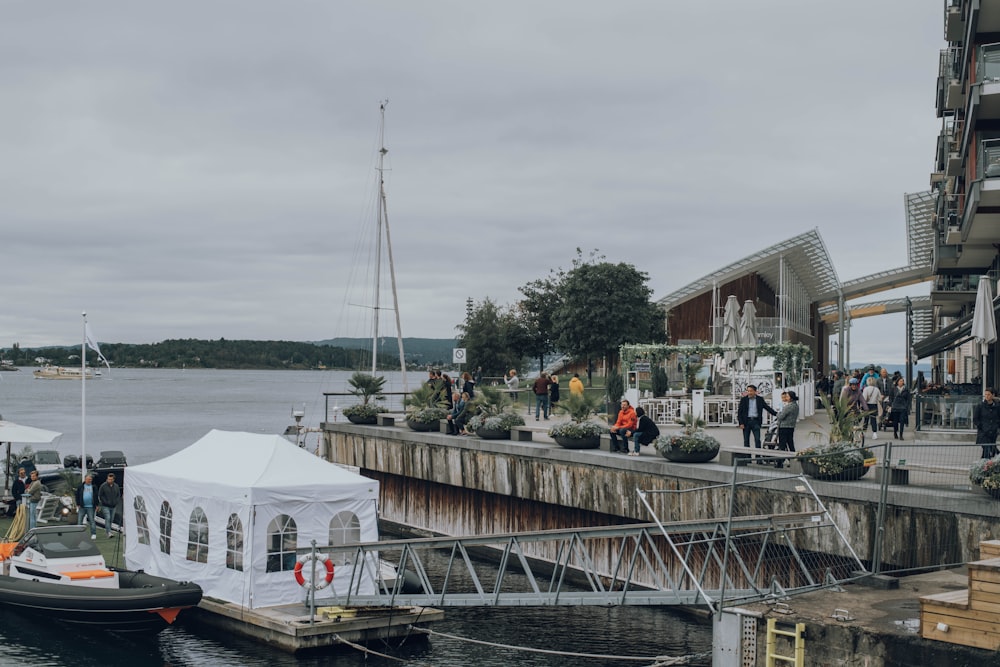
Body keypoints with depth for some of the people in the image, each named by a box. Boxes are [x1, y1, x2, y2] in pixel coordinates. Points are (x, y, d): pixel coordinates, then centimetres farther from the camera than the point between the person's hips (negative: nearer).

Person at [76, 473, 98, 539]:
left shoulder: (93, 487, 5)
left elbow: (96, 496, 7)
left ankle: (93, 534, 2)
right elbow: (77, 496, 6)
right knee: (79, 520, 2)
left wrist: (96, 505, 2)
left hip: (90, 507, -1)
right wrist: (78, 504, 0)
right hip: (82, 506, 1)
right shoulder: (80, 487, 5)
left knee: (92, 520, 0)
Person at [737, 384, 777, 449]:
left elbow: (767, 408, 10)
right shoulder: (743, 399, 4)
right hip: (746, 421, 0)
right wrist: (741, 423, -7)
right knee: (746, 440, 4)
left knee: (757, 440, -7)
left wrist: (776, 414, 0)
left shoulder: (760, 399, 6)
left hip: (756, 421, 0)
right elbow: (739, 412, 2)